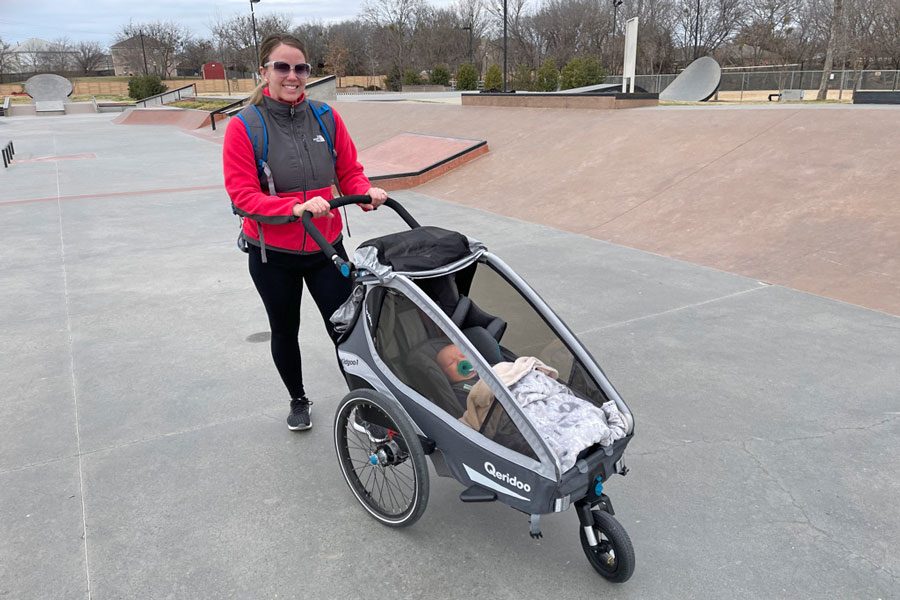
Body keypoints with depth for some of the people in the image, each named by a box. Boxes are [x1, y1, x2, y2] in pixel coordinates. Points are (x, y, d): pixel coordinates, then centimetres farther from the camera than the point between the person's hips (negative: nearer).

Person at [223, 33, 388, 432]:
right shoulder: (244, 128, -12)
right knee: (285, 331, 17)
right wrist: (296, 207, -30)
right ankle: (298, 400, 40)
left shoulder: (326, 118, -3)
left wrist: (365, 192, -18)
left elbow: (349, 172, 5)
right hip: (272, 254, -1)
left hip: (325, 247, 1)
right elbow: (243, 196, -16)